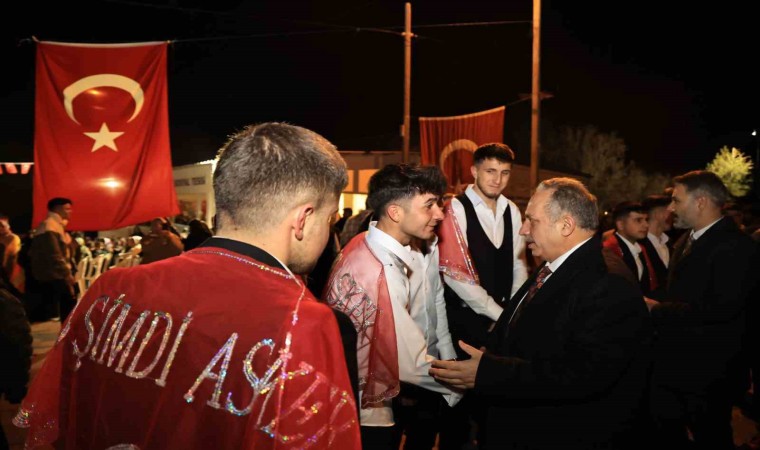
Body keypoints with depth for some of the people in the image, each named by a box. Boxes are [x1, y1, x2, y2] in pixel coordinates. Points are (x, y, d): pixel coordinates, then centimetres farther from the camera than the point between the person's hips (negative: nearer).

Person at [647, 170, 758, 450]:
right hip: (672, 363, 8)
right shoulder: (686, 239, 10)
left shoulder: (735, 246, -19)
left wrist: (657, 310, -21)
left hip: (706, 370, -8)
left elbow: (721, 309, -28)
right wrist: (653, 307, -2)